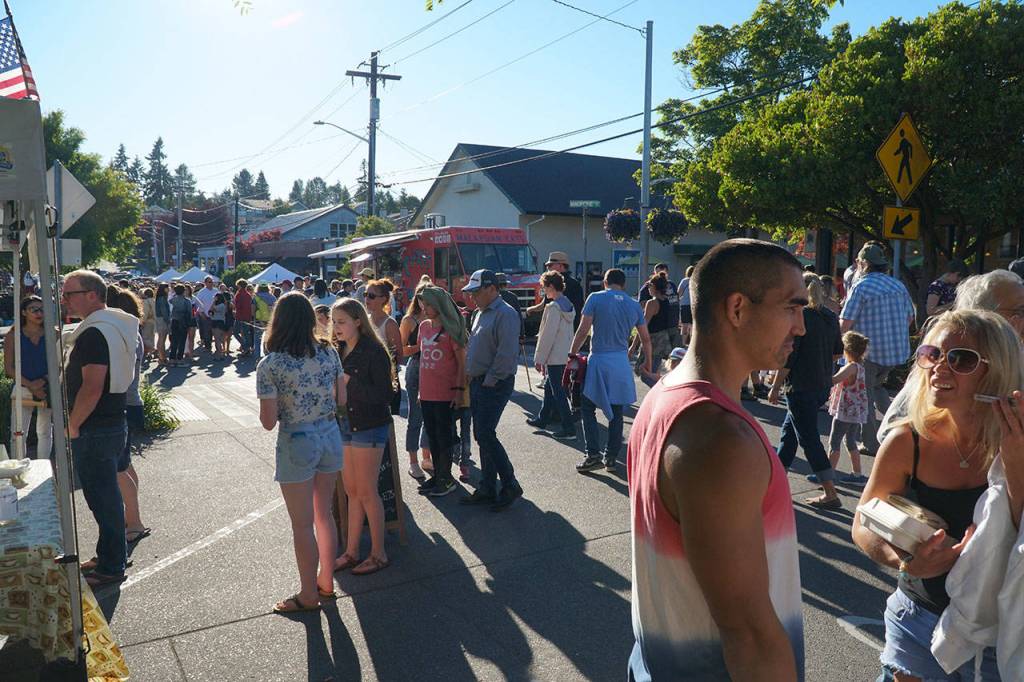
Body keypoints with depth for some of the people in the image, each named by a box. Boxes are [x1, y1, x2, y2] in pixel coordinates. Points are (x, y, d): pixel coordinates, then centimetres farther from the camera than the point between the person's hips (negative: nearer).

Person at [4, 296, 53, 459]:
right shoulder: (13, 335, 0)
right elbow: (9, 368, -3)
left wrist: (43, 381, -12)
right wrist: (30, 385, -13)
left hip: (47, 389, 1)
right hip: (22, 389, -1)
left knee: (45, 432, 9)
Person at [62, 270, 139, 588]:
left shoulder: (94, 333, -20)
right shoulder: (115, 326, 12)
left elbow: (92, 387, -27)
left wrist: (72, 425, -14)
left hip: (95, 431, -10)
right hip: (112, 423, 10)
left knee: (102, 497, 1)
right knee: (107, 494, 19)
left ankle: (111, 567, 13)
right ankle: (112, 556, 32)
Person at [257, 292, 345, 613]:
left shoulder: (270, 365, -16)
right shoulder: (329, 352, -3)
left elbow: (269, 422, -14)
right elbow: (341, 399, 4)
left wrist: (285, 404, 4)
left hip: (297, 444, -5)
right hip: (330, 436, 5)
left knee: (303, 526, 10)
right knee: (324, 515, 21)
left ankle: (308, 595, 25)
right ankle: (326, 582, 36)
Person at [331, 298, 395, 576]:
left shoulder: (374, 352, -16)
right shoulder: (339, 350, 6)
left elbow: (384, 394, -20)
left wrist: (349, 380, -26)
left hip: (369, 428, -7)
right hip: (345, 425, 7)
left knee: (366, 492, 1)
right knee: (352, 491, 14)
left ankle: (379, 554, 15)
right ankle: (352, 552, 25)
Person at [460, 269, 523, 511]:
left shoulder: (505, 314, -14)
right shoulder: (481, 313, 16)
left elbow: (507, 353, -22)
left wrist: (490, 380, -18)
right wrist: (472, 378, 15)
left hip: (494, 385, -9)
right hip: (478, 382, 9)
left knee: (485, 435, -10)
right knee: (482, 436, 11)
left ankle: (510, 486, 3)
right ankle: (487, 489, 20)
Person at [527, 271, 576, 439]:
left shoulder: (553, 307, -18)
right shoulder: (568, 306, 10)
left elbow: (547, 336, -19)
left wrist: (539, 358, -13)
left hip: (554, 357, -10)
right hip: (564, 355, 10)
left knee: (558, 392, -4)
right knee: (549, 387, 21)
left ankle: (569, 428, -2)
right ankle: (542, 419, 33)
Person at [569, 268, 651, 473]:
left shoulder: (596, 298, -5)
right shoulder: (634, 305, 8)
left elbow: (583, 331, -10)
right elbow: (645, 339, 11)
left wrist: (572, 354, 0)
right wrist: (647, 363, 25)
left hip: (598, 361, -4)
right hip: (622, 363, 4)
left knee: (588, 408, 7)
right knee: (616, 413, 11)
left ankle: (593, 456, 0)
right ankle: (611, 458, 15)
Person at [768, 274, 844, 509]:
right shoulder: (831, 317, 6)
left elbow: (787, 357, -17)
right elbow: (837, 353, 14)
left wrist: (775, 388, -10)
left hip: (800, 387, -8)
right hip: (823, 386, 8)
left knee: (809, 439, -2)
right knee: (789, 429, 21)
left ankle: (831, 494, -1)